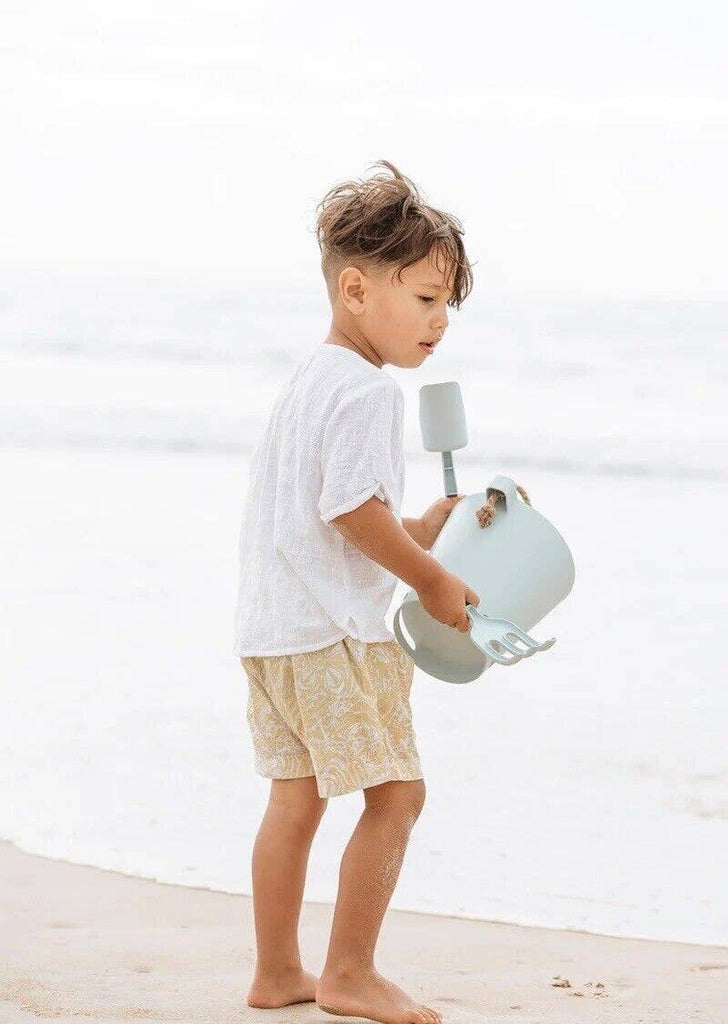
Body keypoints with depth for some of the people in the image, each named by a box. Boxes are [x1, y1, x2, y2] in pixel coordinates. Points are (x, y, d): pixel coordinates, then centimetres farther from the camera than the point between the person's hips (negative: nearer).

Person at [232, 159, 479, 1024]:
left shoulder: (310, 380, 17)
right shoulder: (366, 389, -15)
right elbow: (353, 508, -21)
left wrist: (416, 532, 16)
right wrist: (431, 580, -11)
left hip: (271, 627, 10)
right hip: (333, 630, -10)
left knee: (296, 795, 14)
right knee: (395, 792, -3)